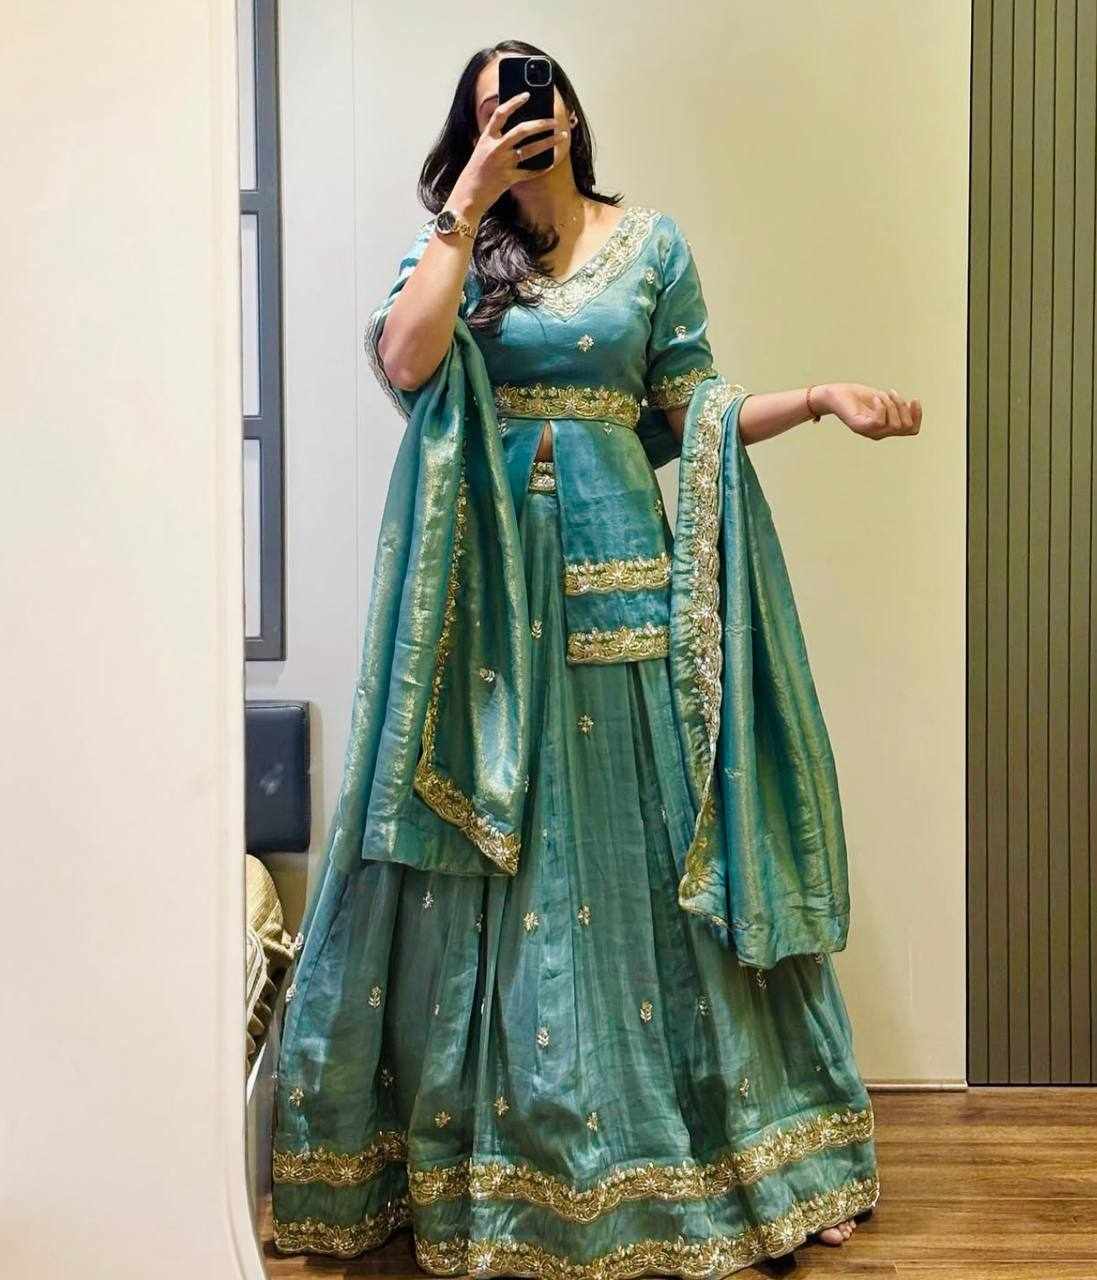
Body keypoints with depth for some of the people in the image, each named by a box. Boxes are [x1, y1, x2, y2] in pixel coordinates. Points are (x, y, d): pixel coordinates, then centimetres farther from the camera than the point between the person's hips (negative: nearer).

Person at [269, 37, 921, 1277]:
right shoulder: (455, 245, 9)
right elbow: (403, 363, -12)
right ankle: (497, 1140, 19)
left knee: (636, 847, 5)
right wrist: (468, 204, -8)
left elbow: (694, 416, 9)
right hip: (494, 581, 0)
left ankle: (676, 1147, 19)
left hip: (619, 577, 0)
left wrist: (818, 397, -4)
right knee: (497, 857, 3)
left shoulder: (650, 242, 10)